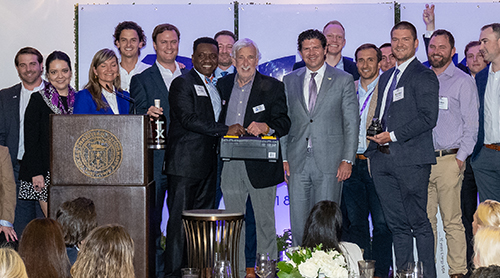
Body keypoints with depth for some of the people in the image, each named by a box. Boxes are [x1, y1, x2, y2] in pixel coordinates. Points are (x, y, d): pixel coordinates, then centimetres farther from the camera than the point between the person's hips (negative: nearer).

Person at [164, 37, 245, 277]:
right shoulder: (182, 83, -5)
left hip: (207, 165, 8)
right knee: (179, 219, -5)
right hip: (185, 164, -8)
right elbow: (188, 119, -17)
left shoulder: (214, 87, 20)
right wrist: (226, 130, -17)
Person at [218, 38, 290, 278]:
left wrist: (265, 127, -24)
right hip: (230, 165, 3)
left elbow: (284, 123, -5)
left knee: (265, 221, 4)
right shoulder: (223, 85, 12)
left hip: (260, 165, -3)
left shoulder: (273, 87, 1)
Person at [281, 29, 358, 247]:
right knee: (298, 221, 4)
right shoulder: (290, 80, 13)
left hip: (329, 161, -3)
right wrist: (283, 158, 5)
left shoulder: (343, 80, 4)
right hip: (297, 161, 3)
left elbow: (352, 123, 2)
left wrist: (347, 160, -6)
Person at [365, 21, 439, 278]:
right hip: (382, 158, 7)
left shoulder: (424, 76, -3)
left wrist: (393, 136, -14)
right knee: (396, 225, 9)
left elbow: (428, 118, -12)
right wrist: (376, 133, 10)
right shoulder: (386, 77, 22)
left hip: (410, 159, -7)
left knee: (418, 223, -2)